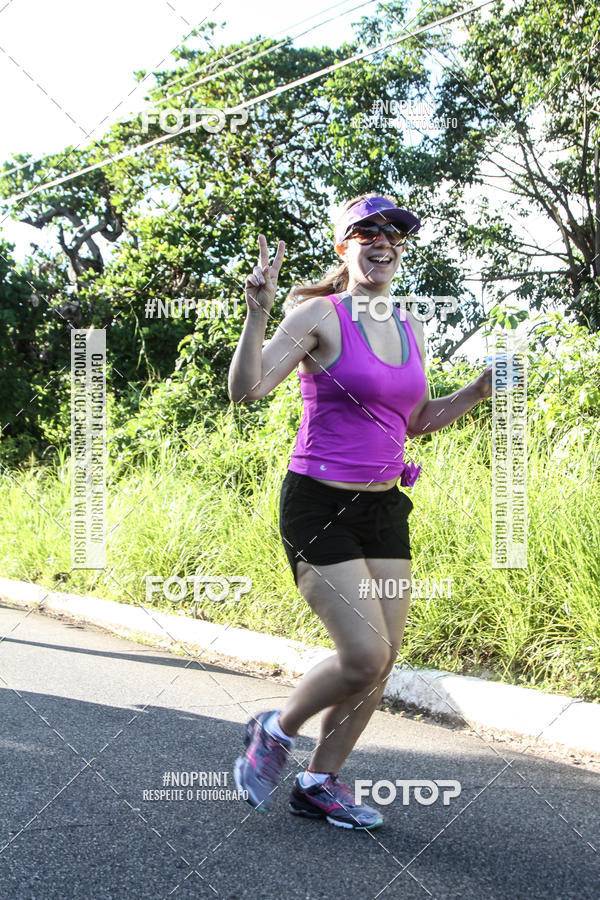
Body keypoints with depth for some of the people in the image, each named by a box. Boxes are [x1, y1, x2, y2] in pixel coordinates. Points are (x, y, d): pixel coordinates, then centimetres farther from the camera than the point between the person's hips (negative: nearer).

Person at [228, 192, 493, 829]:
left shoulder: (410, 328, 12)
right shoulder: (321, 314, -8)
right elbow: (246, 390, -17)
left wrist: (482, 387, 12)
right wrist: (258, 312, -29)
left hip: (384, 508, 7)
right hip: (319, 505, -7)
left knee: (383, 661, 7)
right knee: (364, 656, -13)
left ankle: (319, 783, 24)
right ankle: (274, 733, 15)